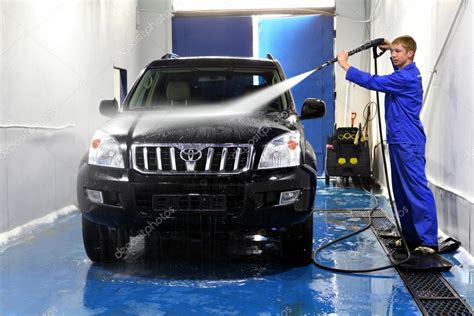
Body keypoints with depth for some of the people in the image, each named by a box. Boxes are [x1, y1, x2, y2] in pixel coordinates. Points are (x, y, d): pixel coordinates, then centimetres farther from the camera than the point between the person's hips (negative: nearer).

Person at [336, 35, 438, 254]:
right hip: (398, 141, 11)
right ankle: (411, 236, 19)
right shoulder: (406, 73, 16)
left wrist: (345, 65, -12)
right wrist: (390, 49, 26)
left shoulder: (407, 78, -16)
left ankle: (429, 241, -11)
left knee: (418, 191, -11)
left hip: (408, 143, -11)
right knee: (402, 192, 12)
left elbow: (372, 82, -19)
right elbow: (398, 64, 42)